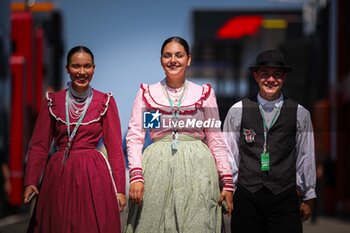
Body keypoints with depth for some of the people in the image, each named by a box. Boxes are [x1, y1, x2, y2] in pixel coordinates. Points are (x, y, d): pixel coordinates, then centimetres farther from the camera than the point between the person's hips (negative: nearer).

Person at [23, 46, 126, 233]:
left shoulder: (105, 102, 2)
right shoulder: (53, 101, 6)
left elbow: (114, 147, 0)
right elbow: (39, 145, 4)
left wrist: (120, 189, -5)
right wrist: (31, 181, -7)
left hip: (94, 176, -1)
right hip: (58, 175, 1)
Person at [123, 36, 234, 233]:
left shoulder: (204, 93, 9)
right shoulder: (147, 93, 8)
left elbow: (216, 140, 9)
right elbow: (135, 137, 3)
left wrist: (227, 182, 2)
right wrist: (136, 176, -11)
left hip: (196, 167, 0)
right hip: (157, 167, 0)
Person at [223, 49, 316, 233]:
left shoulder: (300, 114, 5)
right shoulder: (237, 111, 4)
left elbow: (306, 156, 8)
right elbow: (229, 153, 8)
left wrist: (308, 198, 11)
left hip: (285, 197, 0)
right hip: (246, 196, 0)